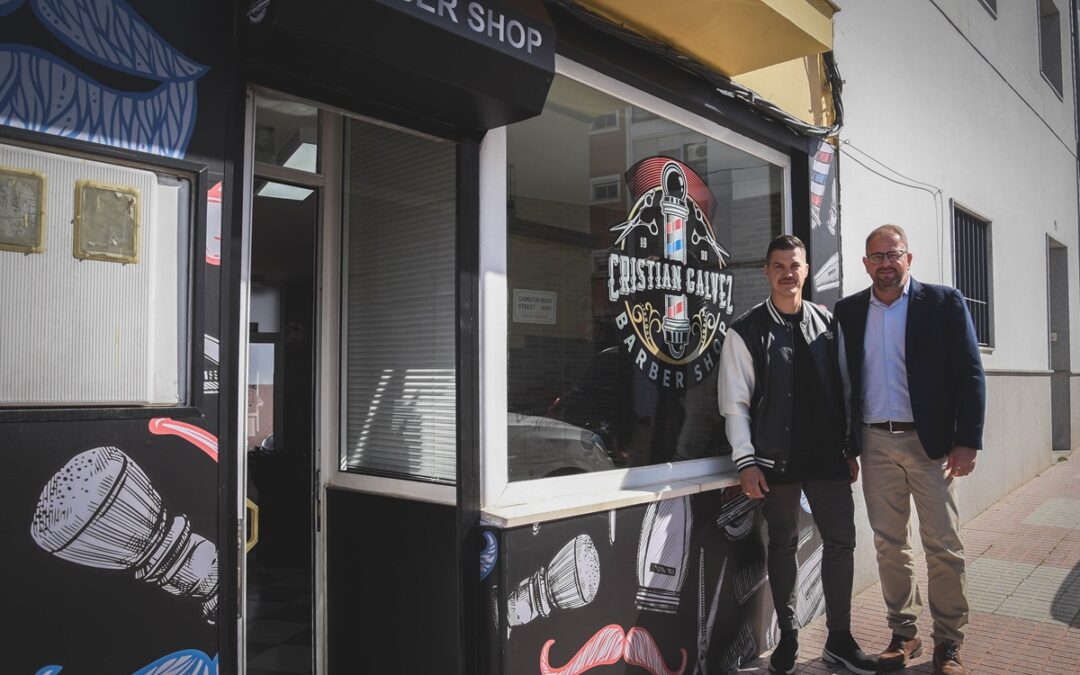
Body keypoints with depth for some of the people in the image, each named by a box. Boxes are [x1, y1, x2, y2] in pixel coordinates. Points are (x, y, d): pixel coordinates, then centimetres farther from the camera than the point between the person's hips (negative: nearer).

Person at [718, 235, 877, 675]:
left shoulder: (827, 324, 8)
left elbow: (843, 390, 10)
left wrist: (851, 449, 8)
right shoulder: (746, 332, -3)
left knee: (841, 542, 6)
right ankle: (787, 639, 23)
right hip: (776, 460, -3)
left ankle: (839, 639, 23)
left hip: (828, 456, 3)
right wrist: (746, 461, -10)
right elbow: (735, 403, -4)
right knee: (782, 547, 8)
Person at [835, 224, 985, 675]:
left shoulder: (944, 302, -1)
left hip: (930, 442, -2)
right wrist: (844, 443, 3)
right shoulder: (848, 312, 6)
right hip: (875, 443, 3)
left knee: (943, 545, 4)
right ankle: (903, 634, 23)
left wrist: (967, 442, -10)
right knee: (888, 544, 10)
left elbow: (970, 375, -3)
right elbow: (842, 379, 7)